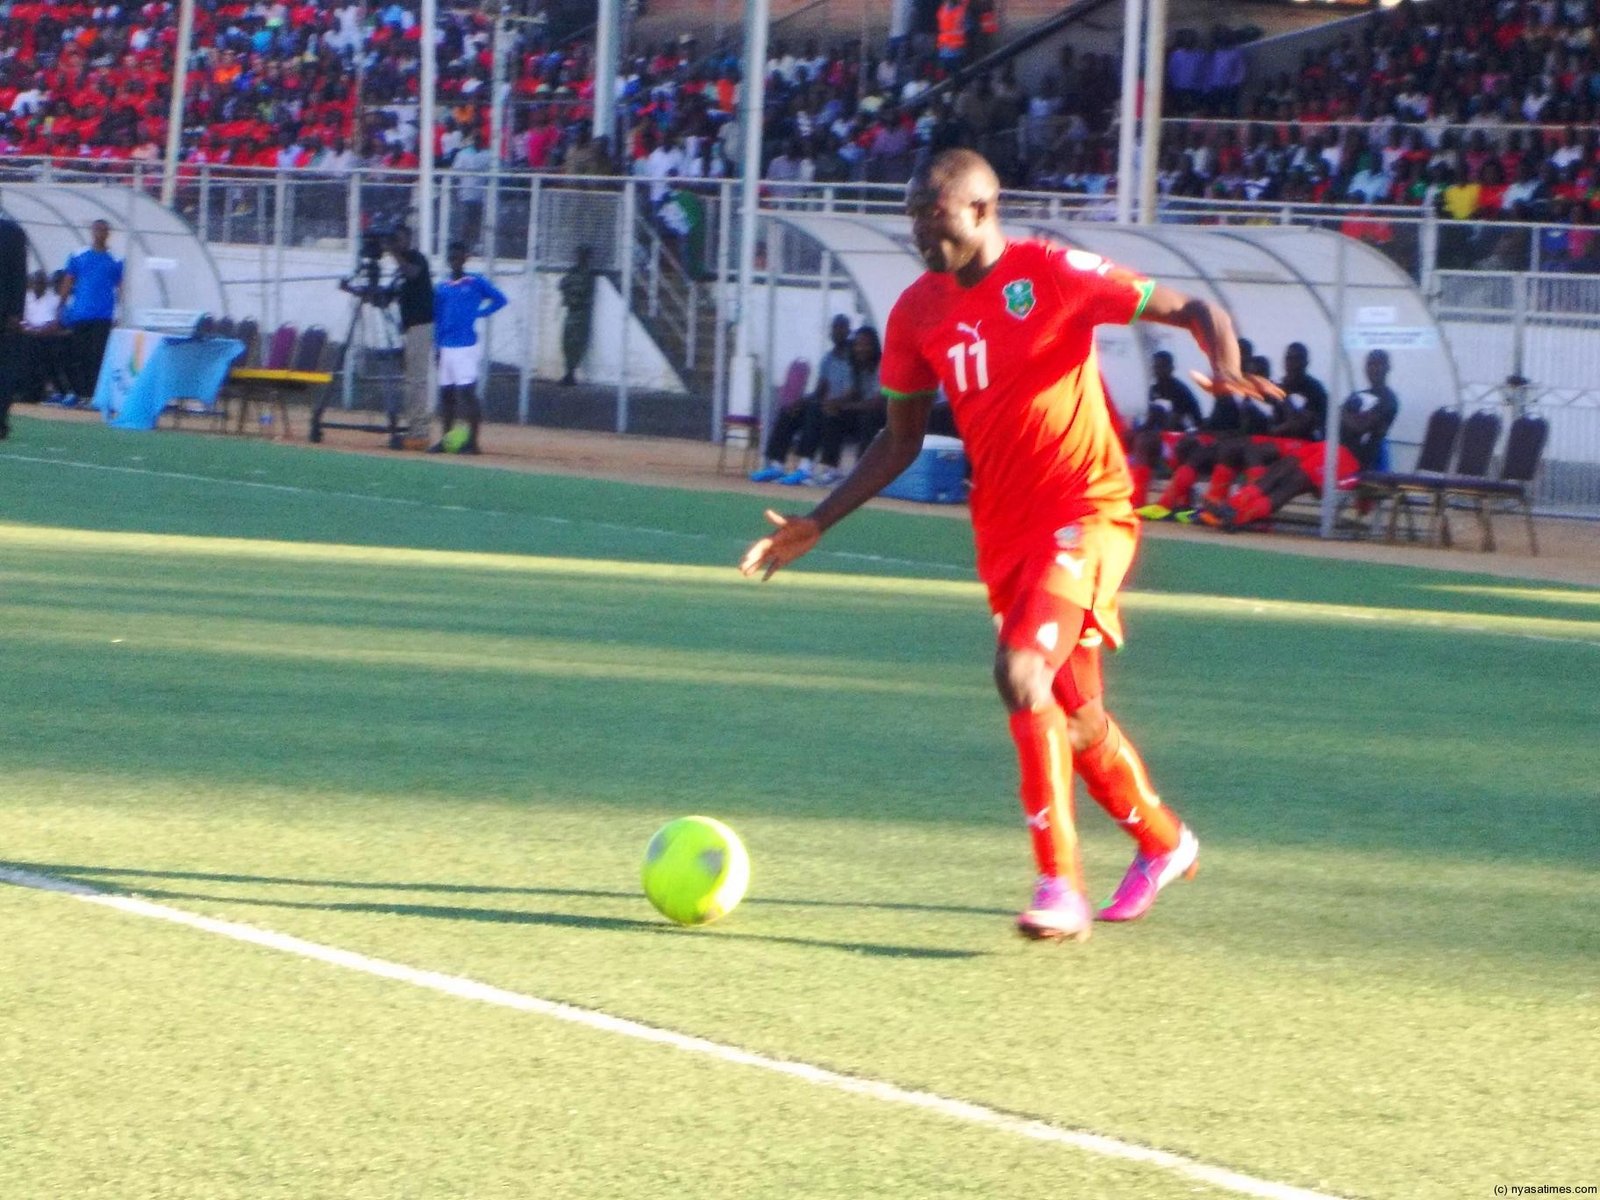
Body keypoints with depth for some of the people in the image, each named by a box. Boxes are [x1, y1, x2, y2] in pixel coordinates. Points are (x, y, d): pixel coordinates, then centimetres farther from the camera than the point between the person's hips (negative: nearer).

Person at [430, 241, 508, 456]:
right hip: (446, 347, 6)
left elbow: (500, 299, 2)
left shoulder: (476, 283, -1)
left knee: (467, 392, -9)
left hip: (466, 347, -6)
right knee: (445, 393, 8)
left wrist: (479, 314, -6)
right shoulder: (442, 287, 12)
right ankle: (445, 439, 15)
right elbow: (438, 319, 16)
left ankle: (472, 440, -7)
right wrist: (438, 347, 12)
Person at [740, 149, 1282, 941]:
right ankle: (1163, 842, 41)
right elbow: (901, 439, 16)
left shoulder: (1052, 275, -12)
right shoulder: (918, 312, 5)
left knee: (1023, 673, -25)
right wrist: (815, 524, 9)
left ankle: (1062, 888, -21)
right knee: (1074, 713, 15)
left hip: (1084, 512, -7)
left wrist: (1226, 368, -30)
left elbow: (1191, 310, -9)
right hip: (1004, 531, 7)